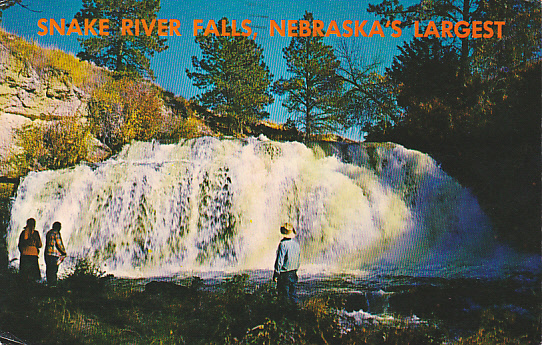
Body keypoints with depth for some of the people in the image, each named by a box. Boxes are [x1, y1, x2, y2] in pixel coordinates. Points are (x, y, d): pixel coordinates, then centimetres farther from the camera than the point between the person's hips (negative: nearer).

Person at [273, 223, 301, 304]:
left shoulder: (283, 244, -18)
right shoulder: (296, 243, 4)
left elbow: (279, 260, -17)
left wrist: (276, 273, -11)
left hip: (284, 274, -7)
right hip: (293, 273, 7)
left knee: (284, 293, 1)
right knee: (293, 292, 15)